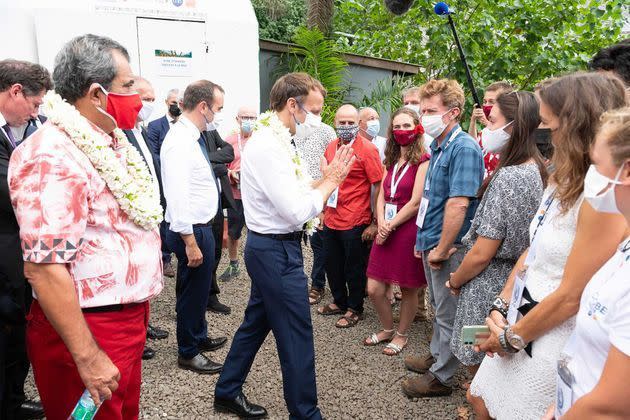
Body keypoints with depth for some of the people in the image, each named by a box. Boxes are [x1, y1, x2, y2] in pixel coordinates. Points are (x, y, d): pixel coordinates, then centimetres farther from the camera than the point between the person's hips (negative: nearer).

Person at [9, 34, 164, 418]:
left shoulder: (111, 144, 8)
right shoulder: (54, 158, -22)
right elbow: (43, 269, -26)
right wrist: (88, 358, -24)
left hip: (128, 320, 9)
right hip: (86, 329, -9)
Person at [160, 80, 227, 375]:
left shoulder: (193, 136, 9)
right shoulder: (181, 141, -22)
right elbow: (177, 197, -26)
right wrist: (190, 242, -24)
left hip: (201, 226, 10)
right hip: (193, 230, -10)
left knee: (200, 288, 24)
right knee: (193, 291, 6)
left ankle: (199, 338, 43)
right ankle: (188, 353, 24)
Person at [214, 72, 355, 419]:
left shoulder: (276, 141, 11)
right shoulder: (268, 147, -22)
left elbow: (294, 192, 13)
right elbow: (298, 211, -25)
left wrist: (326, 179, 0)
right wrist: (330, 182, -11)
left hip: (270, 249, 10)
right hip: (277, 251, -10)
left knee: (257, 322, 21)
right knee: (296, 336, 2)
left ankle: (227, 392, 37)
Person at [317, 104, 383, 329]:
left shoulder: (367, 149, -12)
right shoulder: (331, 147, 8)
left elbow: (379, 186, -13)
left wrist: (375, 222, -13)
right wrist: (323, 211, 19)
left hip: (354, 222, -6)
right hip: (331, 220, 7)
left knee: (354, 268, 8)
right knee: (332, 264, 18)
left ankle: (355, 308, 26)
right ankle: (339, 302, 37)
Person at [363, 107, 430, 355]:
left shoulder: (423, 160, -8)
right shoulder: (392, 161, 15)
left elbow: (416, 202, -15)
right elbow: (381, 197, 11)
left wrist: (390, 226, -11)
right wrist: (381, 223, -7)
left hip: (409, 230, -6)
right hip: (386, 231, 7)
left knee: (408, 289, 8)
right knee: (374, 289, 7)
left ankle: (401, 335, 28)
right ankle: (387, 330, 30)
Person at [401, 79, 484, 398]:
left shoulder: (464, 149, -19)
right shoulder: (438, 147, 10)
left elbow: (458, 204, -26)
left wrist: (441, 249, -23)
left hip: (448, 248, -9)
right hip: (432, 243, 9)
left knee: (448, 313, 6)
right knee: (439, 306, 23)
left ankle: (440, 377, 21)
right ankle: (437, 356, 41)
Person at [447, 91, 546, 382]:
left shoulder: (507, 178, -23)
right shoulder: (536, 170, 3)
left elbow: (481, 254, -20)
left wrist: (455, 280, -4)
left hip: (488, 287, -9)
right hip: (513, 279, 9)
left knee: (477, 360, 10)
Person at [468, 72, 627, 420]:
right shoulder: (562, 182, 4)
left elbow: (571, 297, -24)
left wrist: (512, 337, -12)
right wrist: (500, 308, 0)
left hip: (553, 344, -8)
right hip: (519, 324, 8)